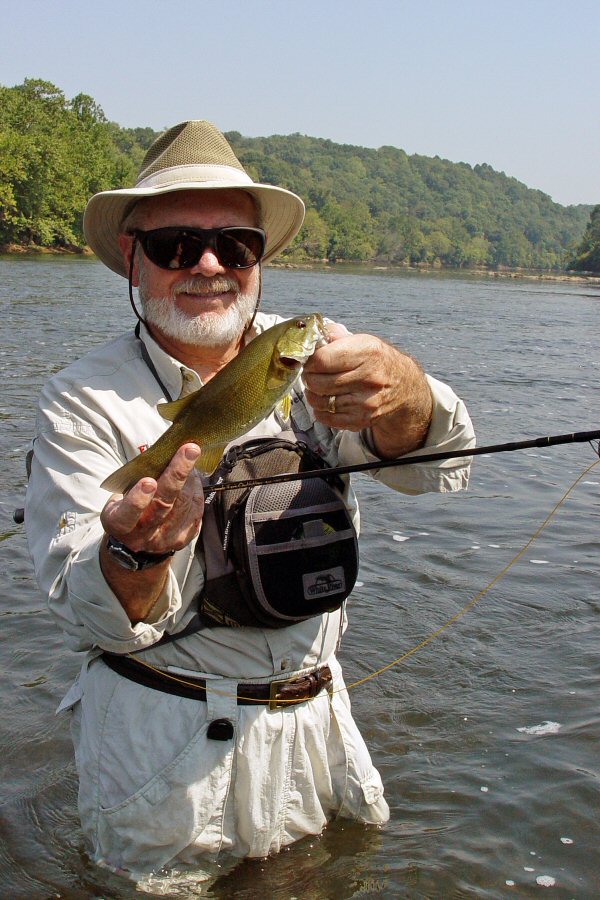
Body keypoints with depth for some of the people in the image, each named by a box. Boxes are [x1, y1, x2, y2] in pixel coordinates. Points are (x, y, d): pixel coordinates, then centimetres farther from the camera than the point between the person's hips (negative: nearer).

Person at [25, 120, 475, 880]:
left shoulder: (310, 353, -4)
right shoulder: (83, 403, -12)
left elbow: (437, 467, -19)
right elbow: (91, 620, -17)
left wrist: (404, 393, -43)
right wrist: (137, 551, -41)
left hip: (316, 723, 4)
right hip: (164, 745, -3)